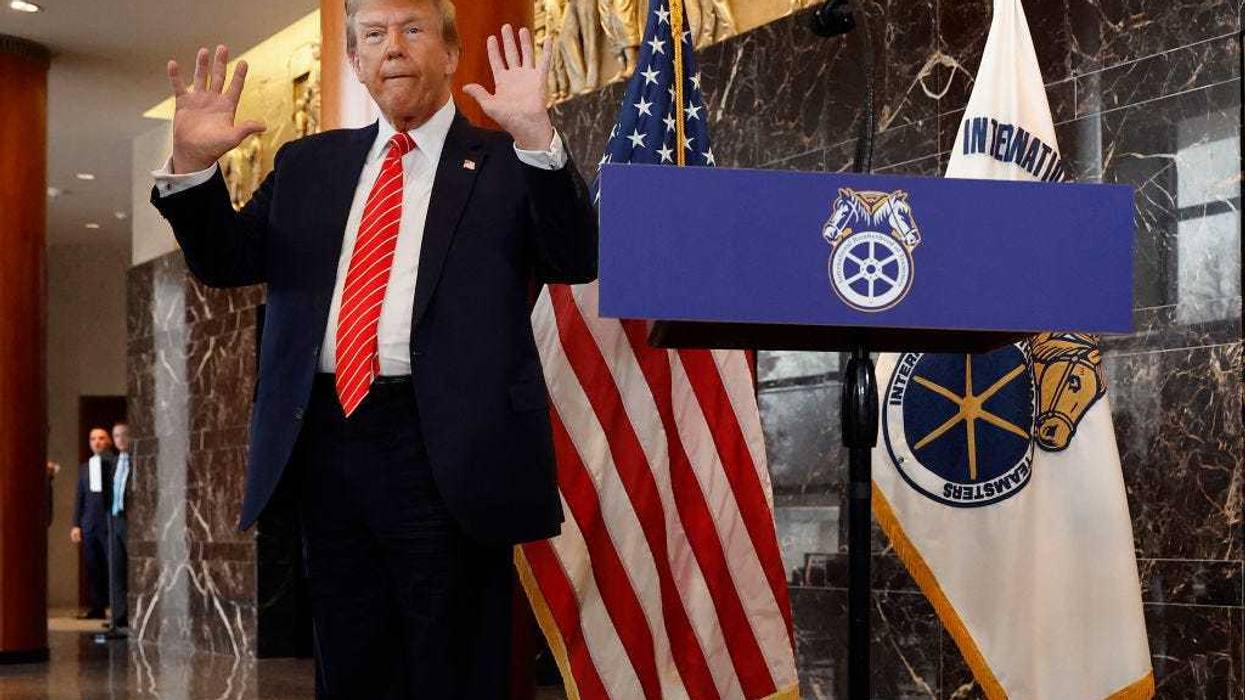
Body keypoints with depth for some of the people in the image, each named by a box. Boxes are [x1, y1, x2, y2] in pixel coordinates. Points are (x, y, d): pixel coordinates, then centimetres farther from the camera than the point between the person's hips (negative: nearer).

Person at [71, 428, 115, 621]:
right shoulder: (84, 467, 16)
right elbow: (80, 497, 16)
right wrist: (76, 524, 11)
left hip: (110, 523, -5)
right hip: (89, 524, 5)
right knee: (93, 569, 5)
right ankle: (96, 608, 9)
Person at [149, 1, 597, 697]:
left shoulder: (505, 163, 3)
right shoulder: (309, 164, 17)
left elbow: (576, 261, -10)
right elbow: (227, 262, 15)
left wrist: (536, 138, -23)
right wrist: (192, 164, -2)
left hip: (445, 453, -4)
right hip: (325, 446, 5)